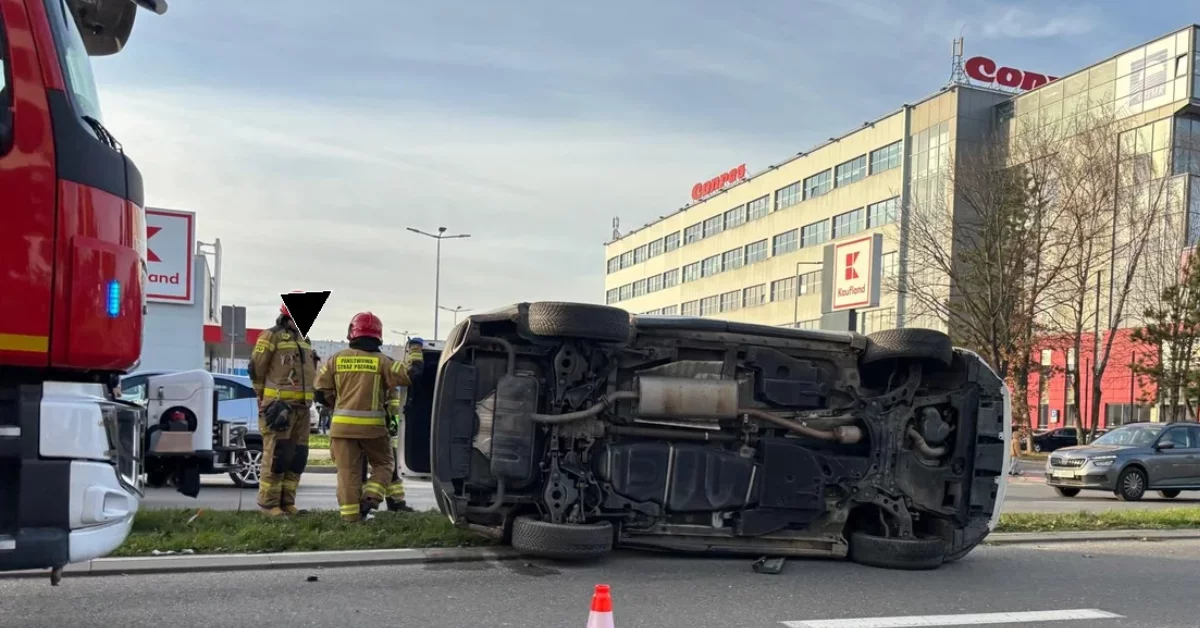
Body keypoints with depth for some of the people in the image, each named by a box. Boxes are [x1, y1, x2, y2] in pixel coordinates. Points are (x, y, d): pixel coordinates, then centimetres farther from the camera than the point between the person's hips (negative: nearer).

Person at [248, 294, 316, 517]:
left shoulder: (304, 341, 20)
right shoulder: (271, 336, -4)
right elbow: (256, 369, -5)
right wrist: (266, 399, 1)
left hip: (301, 407, 8)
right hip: (279, 406, -8)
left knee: (298, 456, 7)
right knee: (277, 454, -8)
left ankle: (286, 501, 15)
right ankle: (268, 503, -1)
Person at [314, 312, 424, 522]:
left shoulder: (336, 359, 5)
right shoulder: (381, 361, -2)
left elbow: (321, 392, 5)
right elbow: (409, 374, -4)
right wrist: (414, 354, 12)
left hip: (342, 424, 2)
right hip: (372, 425, -2)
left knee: (347, 470, 6)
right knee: (383, 463, 15)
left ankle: (350, 512, 2)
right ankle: (371, 497, -5)